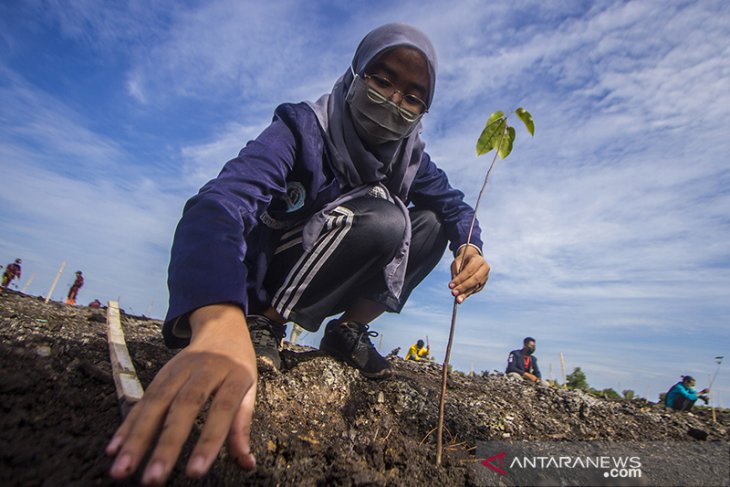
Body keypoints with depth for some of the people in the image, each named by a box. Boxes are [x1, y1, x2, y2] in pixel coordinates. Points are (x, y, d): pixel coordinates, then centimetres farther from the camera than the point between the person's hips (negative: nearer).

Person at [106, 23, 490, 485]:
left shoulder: (409, 155, -2)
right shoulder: (303, 129, -21)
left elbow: (453, 204, 6)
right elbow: (219, 203, -37)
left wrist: (470, 246, -20)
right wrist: (220, 323, -57)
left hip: (323, 285, 6)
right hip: (261, 279, -6)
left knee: (432, 223, -4)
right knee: (382, 216, -28)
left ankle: (348, 330, -1)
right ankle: (264, 324, -15)